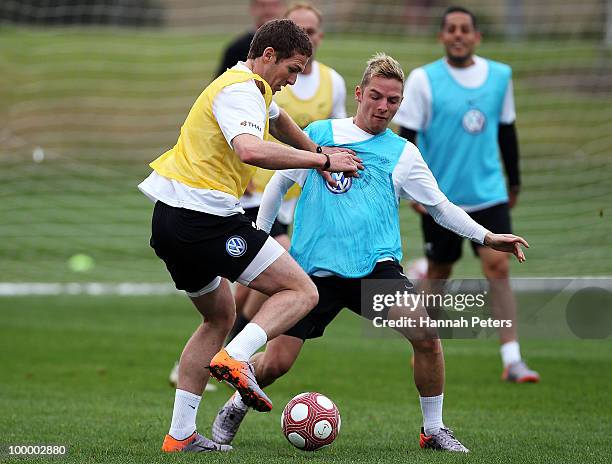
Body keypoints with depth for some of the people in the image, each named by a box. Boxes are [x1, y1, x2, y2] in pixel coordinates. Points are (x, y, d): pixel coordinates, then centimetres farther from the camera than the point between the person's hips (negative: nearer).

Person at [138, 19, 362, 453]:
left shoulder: (253, 90, 21)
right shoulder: (241, 91, -12)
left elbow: (277, 119, 45)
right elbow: (251, 150, -31)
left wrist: (318, 152, 48)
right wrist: (323, 160, -24)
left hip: (169, 220, 10)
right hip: (206, 218, -10)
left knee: (220, 316, 23)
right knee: (301, 291, -6)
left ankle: (180, 434, 18)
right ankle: (235, 358, -25)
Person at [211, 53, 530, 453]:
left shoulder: (402, 153, 10)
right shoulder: (319, 134, 9)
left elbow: (441, 206, 11)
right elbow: (280, 183, 19)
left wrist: (487, 237, -2)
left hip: (375, 266, 1)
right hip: (315, 268, 0)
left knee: (426, 335, -22)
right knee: (275, 363, -7)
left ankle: (434, 430, -3)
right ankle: (237, 406, 26)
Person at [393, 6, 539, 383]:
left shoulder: (500, 76, 4)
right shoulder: (423, 80, -7)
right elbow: (406, 136, -6)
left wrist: (514, 182, 19)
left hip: (489, 194, 2)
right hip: (440, 196, -1)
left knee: (499, 267, -12)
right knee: (440, 272, 11)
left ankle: (512, 359, -14)